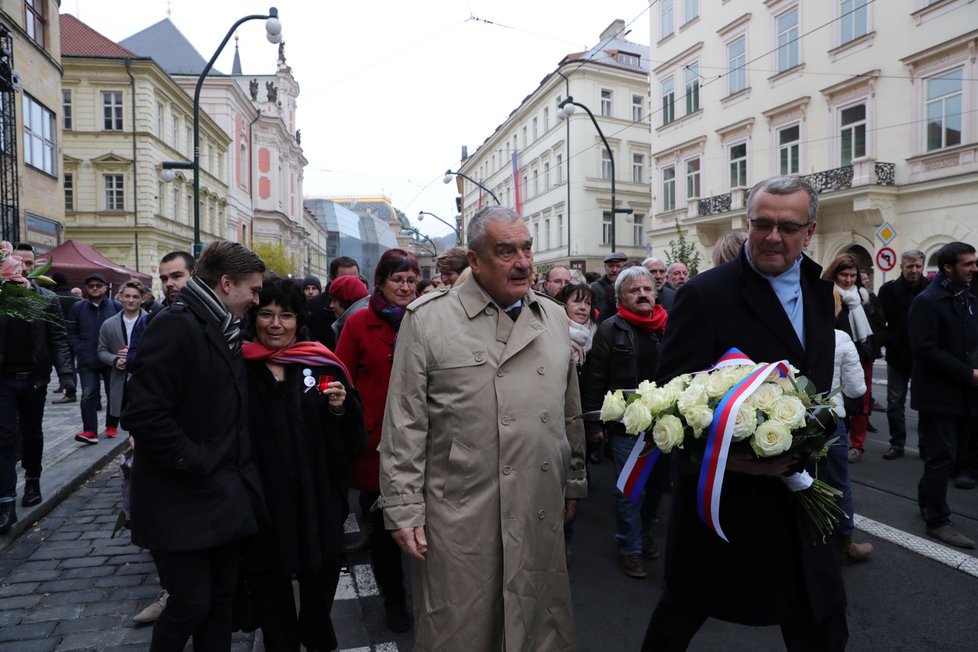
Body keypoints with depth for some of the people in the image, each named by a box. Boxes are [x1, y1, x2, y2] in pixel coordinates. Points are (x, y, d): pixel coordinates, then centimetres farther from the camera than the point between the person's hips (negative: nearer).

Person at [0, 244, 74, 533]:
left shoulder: (48, 299, 0)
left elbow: (58, 340, -3)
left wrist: (66, 373, -15)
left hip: (34, 379, 1)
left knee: (32, 434, 15)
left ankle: (32, 482, 33)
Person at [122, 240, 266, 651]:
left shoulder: (225, 331, 11)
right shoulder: (176, 326, -17)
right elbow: (144, 413, -25)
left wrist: (237, 471, 9)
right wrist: (195, 464, -20)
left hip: (225, 496, 8)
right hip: (183, 503, -8)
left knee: (220, 598, 16)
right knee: (192, 603, 2)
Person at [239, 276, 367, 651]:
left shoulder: (322, 365, 0)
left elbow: (354, 437, 2)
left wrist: (341, 408, -16)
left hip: (318, 504, 2)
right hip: (262, 506, -1)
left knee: (320, 586, 19)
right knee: (271, 601, 15)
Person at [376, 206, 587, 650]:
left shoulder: (554, 318, 8)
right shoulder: (427, 319, -7)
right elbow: (404, 426, -7)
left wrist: (573, 483, 17)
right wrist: (403, 510, -7)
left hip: (542, 515, 5)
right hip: (458, 519, -4)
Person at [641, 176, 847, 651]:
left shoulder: (819, 289, 6)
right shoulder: (706, 295, -17)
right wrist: (728, 454, -31)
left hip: (798, 490, 6)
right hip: (722, 490, -6)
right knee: (682, 612, 15)